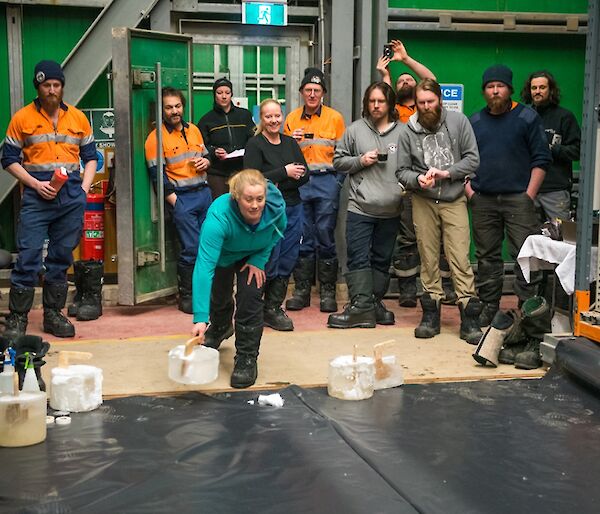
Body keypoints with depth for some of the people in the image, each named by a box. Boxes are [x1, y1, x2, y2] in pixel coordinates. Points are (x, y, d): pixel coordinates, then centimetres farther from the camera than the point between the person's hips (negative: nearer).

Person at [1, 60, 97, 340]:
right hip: (37, 196, -3)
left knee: (61, 258, 9)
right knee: (28, 257, -6)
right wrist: (35, 184, -9)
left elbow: (90, 157, 16)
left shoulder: (78, 118, 10)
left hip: (71, 197, 3)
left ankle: (53, 314, 20)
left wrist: (84, 188, 3)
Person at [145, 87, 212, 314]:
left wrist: (206, 162, 1)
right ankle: (186, 297, 3)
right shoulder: (156, 137, -6)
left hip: (203, 192, 6)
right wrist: (175, 202, -13)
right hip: (181, 197, -6)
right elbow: (157, 175, -9)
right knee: (191, 248, -10)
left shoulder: (194, 130, 13)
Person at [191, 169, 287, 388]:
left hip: (254, 254, 1)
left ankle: (247, 358, 0)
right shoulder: (219, 216, -46)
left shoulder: (276, 207, -36)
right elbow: (204, 266, -50)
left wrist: (259, 259, -21)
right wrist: (200, 318, -54)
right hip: (223, 254, -1)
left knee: (250, 294, -16)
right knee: (219, 294, 15)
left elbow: (278, 232, -9)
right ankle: (220, 327, 53)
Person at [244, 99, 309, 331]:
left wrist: (277, 183, -11)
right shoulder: (255, 145, -4)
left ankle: (273, 308, 17)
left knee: (287, 261, 7)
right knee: (269, 262, -6)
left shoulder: (290, 142, 13)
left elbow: (304, 175, 5)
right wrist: (284, 173, -14)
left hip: (293, 209, 6)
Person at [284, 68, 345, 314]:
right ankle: (302, 290, 12)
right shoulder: (291, 118, 11)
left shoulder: (335, 118, 5)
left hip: (326, 180, -2)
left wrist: (338, 181, -6)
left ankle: (328, 291, 8)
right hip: (299, 181, 2)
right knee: (302, 238, 4)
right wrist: (292, 141, -4)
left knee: (326, 237, 0)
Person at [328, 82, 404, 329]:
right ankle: (361, 307, -5)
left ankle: (374, 302, 22)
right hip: (360, 207, -1)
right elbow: (338, 160, 6)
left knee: (382, 260, 11)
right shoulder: (355, 130, 2)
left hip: (390, 210, 1)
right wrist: (360, 161, -9)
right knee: (358, 259, -6)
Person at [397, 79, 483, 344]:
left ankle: (469, 318, -1)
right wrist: (418, 179, -17)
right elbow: (402, 171, 4)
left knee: (460, 259, -5)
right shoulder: (408, 131, 1)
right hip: (423, 202, 2)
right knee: (428, 258, 7)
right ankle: (431, 313, 17)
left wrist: (446, 173, -15)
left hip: (454, 200, -1)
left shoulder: (458, 121, -2)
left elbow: (472, 158, -3)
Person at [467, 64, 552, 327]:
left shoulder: (527, 117, 3)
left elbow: (541, 159, 0)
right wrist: (469, 191, 5)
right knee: (487, 256, 8)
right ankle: (489, 307, 18)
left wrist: (529, 196, -7)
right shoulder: (474, 122, 13)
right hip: (482, 201, 3)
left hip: (518, 198, -3)